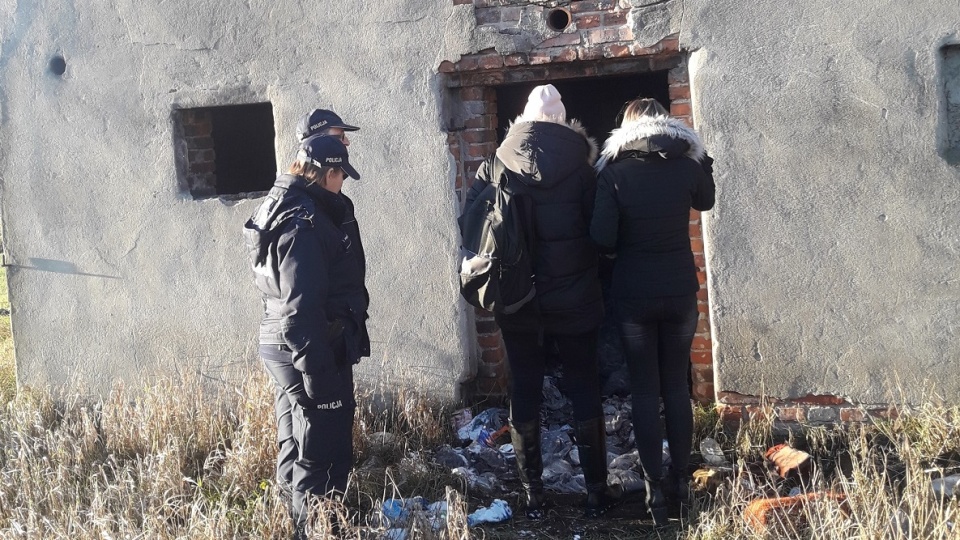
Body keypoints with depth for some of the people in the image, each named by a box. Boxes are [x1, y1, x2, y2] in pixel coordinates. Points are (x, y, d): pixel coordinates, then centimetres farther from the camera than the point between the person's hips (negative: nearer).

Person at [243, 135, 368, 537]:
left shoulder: (284, 208, 13)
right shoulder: (303, 222, -20)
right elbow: (300, 307, -26)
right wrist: (317, 371, -25)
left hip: (285, 348, 11)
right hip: (313, 351, -11)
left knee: (297, 449, 19)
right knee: (323, 457, -4)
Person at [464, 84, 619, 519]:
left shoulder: (495, 168, -3)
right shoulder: (579, 167, -7)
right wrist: (588, 272, 10)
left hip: (518, 300, 1)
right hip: (574, 298, -1)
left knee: (524, 394, 8)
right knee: (584, 391, 7)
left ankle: (532, 493, 10)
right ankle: (595, 490, 10)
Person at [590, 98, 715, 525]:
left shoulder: (613, 173, -10)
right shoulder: (687, 166, -3)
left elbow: (602, 238, -14)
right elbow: (705, 201, 18)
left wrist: (625, 247, 6)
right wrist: (702, 159, 24)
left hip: (634, 296, -2)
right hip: (681, 292, 2)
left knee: (645, 393, 5)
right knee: (677, 387, 12)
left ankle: (655, 488, 5)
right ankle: (680, 480, 17)